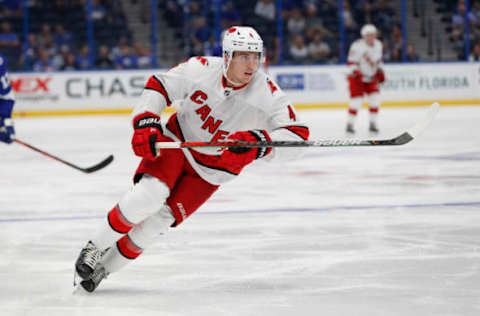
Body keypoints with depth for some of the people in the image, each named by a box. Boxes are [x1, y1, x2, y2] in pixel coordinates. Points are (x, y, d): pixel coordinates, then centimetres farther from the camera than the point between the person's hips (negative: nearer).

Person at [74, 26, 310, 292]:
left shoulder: (267, 94, -22)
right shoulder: (201, 69, -20)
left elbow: (296, 136, -27)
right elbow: (158, 86, -6)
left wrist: (260, 142, -44)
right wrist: (145, 123, -19)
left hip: (213, 168, 0)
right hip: (178, 141, 0)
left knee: (162, 218, -11)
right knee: (150, 193, -25)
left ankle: (105, 267, 7)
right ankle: (96, 248, -5)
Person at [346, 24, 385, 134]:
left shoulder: (378, 45, 2)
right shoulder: (357, 46, -20)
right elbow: (351, 62, -18)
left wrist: (380, 72, 9)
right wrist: (356, 73, -31)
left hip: (371, 77, 6)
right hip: (357, 77, -6)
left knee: (375, 99, -6)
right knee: (356, 99, -12)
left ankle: (373, 123, 8)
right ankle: (350, 124, 3)